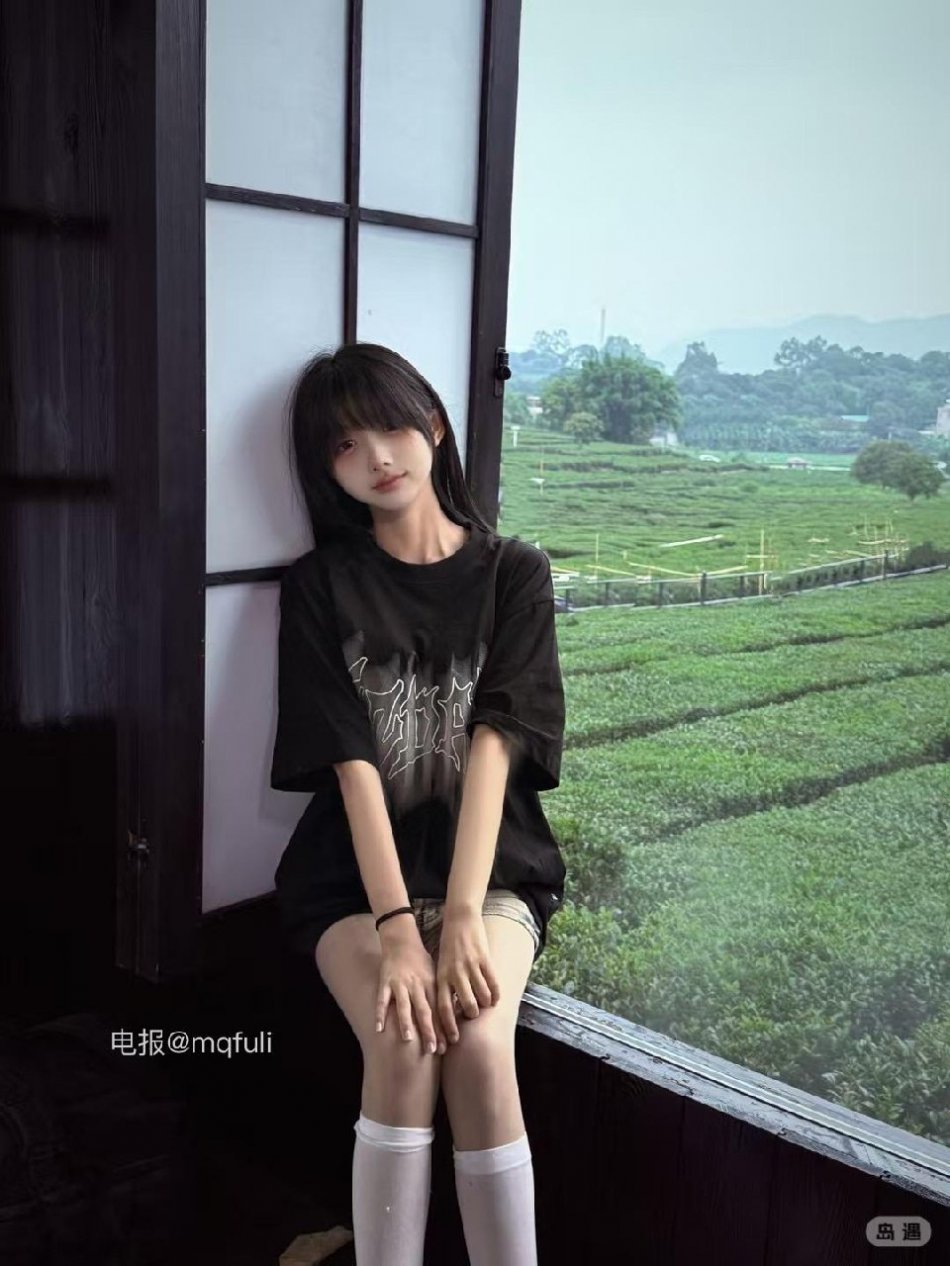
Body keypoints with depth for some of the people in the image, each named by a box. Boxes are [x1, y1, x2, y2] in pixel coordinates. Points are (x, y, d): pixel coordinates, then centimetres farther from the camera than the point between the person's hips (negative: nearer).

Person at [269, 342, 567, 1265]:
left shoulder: (514, 573, 0)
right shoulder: (319, 585, -1)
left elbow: (494, 748, -12)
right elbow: (353, 763, -11)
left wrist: (462, 918, -24)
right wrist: (398, 928, -23)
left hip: (492, 865, 0)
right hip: (355, 872, 0)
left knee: (479, 1046, -27)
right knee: (404, 1047, -27)